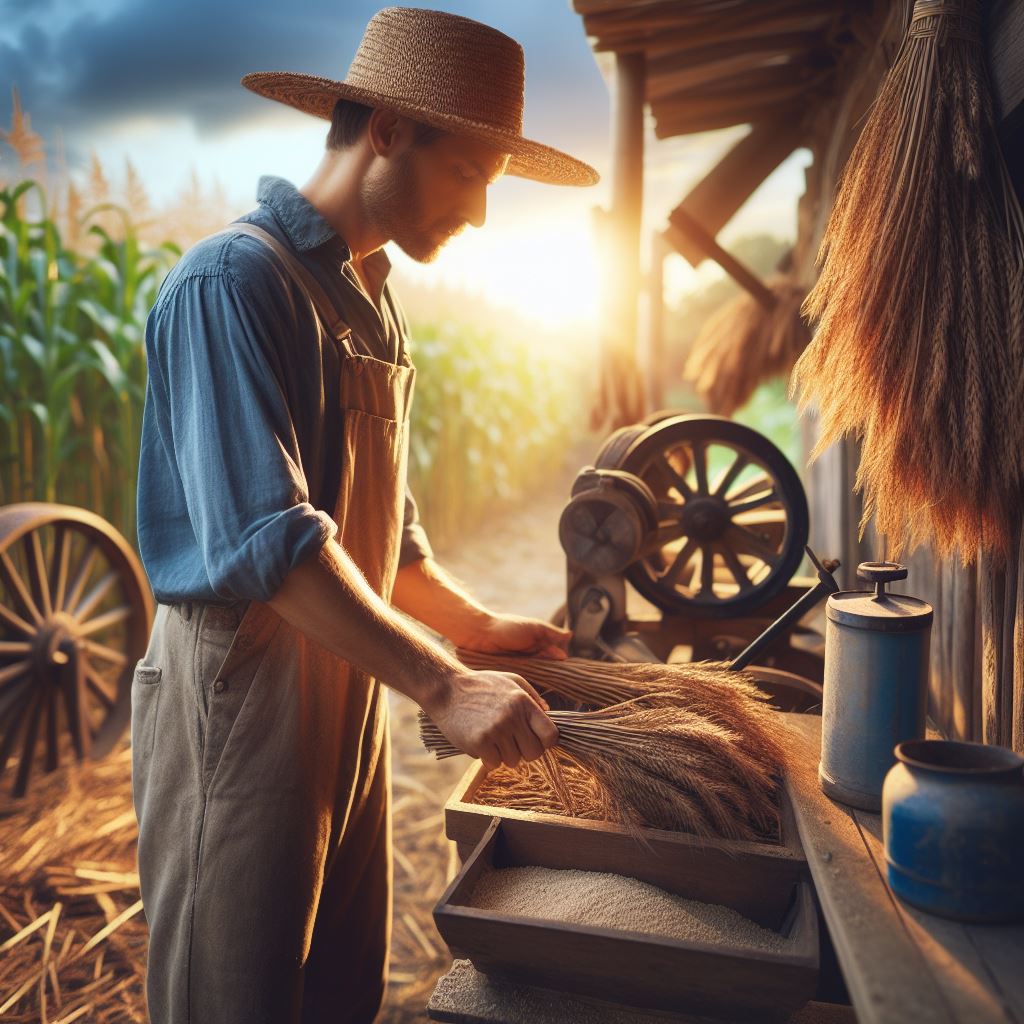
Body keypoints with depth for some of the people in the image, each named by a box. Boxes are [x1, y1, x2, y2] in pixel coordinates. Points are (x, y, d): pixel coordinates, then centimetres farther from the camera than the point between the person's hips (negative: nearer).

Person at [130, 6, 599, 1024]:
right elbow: (264, 538, -24)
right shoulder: (234, 279, -14)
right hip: (240, 684, -8)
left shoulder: (369, 297, 14)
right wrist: (441, 686, -24)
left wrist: (474, 623, 9)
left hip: (345, 678, 8)